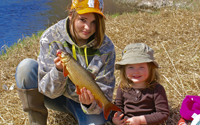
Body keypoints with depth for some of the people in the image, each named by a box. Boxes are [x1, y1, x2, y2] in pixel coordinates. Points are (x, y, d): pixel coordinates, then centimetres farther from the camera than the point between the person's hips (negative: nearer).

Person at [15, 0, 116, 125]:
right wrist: (59, 71, -42)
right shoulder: (51, 37, -20)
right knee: (26, 66, -24)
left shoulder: (106, 48, -19)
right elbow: (50, 91, -20)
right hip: (55, 97, 1)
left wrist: (91, 103, -40)